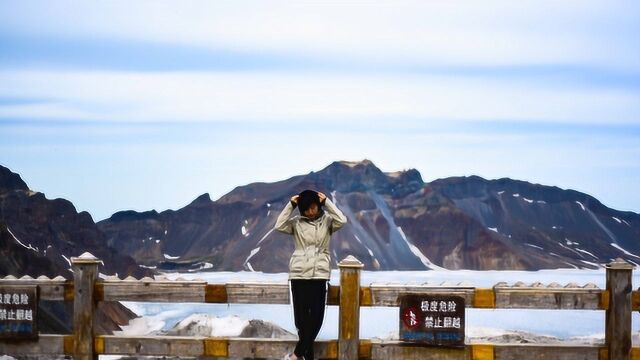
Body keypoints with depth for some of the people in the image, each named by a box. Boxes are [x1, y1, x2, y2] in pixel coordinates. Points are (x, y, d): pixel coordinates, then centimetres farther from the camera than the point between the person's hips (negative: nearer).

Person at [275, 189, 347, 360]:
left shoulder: (327, 221, 5)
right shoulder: (296, 222, 6)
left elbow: (342, 220, -14)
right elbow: (279, 226, -10)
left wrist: (326, 202, -11)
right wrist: (291, 205, -9)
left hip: (319, 274, 0)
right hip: (299, 274, 0)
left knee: (316, 317, -5)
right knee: (301, 316, 1)